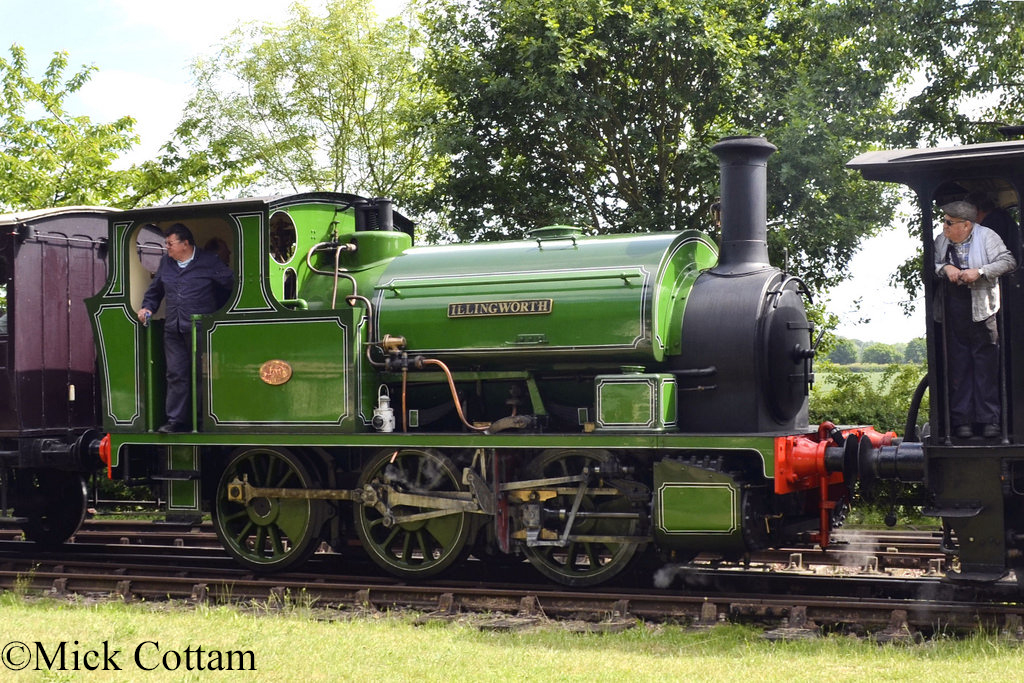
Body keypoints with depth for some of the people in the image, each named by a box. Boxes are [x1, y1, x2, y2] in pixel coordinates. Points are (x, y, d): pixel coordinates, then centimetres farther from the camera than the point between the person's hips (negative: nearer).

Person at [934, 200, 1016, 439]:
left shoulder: (987, 236, -1)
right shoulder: (941, 241, 9)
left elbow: (1008, 262, -5)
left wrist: (979, 271, -16)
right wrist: (944, 268, -9)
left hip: (982, 312, -3)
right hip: (953, 314, 3)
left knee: (987, 365, 0)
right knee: (958, 367, 4)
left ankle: (989, 419, 6)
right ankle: (961, 420, 9)